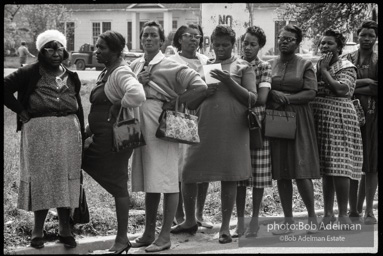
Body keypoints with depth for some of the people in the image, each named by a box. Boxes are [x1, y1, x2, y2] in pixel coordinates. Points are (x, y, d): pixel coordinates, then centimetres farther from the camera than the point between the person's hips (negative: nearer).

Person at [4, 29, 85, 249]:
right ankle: (38, 230, 12)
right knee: (41, 179, 1)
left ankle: (65, 230, 13)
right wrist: (21, 110, -8)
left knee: (66, 180, 4)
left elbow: (78, 108, 15)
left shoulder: (71, 77, 12)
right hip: (39, 132, -3)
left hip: (68, 133, 3)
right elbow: (6, 88, -5)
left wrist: (82, 136, 11)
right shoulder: (30, 74, -1)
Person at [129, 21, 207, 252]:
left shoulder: (170, 66, -6)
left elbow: (200, 86, -13)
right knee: (149, 182, 12)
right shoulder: (135, 66, 12)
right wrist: (138, 81, -5)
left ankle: (165, 236, 1)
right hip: (141, 127, 7)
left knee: (167, 181, -3)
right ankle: (149, 233, 21)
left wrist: (175, 103, -9)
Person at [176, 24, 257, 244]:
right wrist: (202, 93, -4)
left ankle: (225, 227, 10)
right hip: (204, 126, 3)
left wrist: (229, 81, -14)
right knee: (188, 173, 1)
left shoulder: (243, 67, 6)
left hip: (232, 127, -3)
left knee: (229, 176, 0)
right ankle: (190, 221, 19)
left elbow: (252, 99, -3)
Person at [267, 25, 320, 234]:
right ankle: (288, 220, 8)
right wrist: (273, 94, -11)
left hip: (298, 120, -3)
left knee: (301, 171, -8)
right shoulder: (269, 64, 11)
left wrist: (287, 98, -14)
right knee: (281, 173, 2)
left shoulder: (305, 65, 3)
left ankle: (312, 216, 7)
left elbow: (311, 93, -5)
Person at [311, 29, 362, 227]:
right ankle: (328, 213, 13)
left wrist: (324, 70, -9)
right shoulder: (315, 66, 14)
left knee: (339, 168, -10)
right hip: (319, 120, 5)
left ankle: (343, 214, -3)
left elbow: (341, 88, -17)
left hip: (338, 120, -5)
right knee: (325, 170, 7)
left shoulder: (346, 67, -1)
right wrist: (320, 69, 0)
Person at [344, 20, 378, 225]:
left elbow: (377, 89, -7)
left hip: (372, 116, -1)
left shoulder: (377, 62, 5)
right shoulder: (347, 59, 10)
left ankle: (368, 210, 6)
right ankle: (353, 209, 9)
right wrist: (365, 82, -12)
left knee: (371, 165, 0)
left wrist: (354, 89, -9)